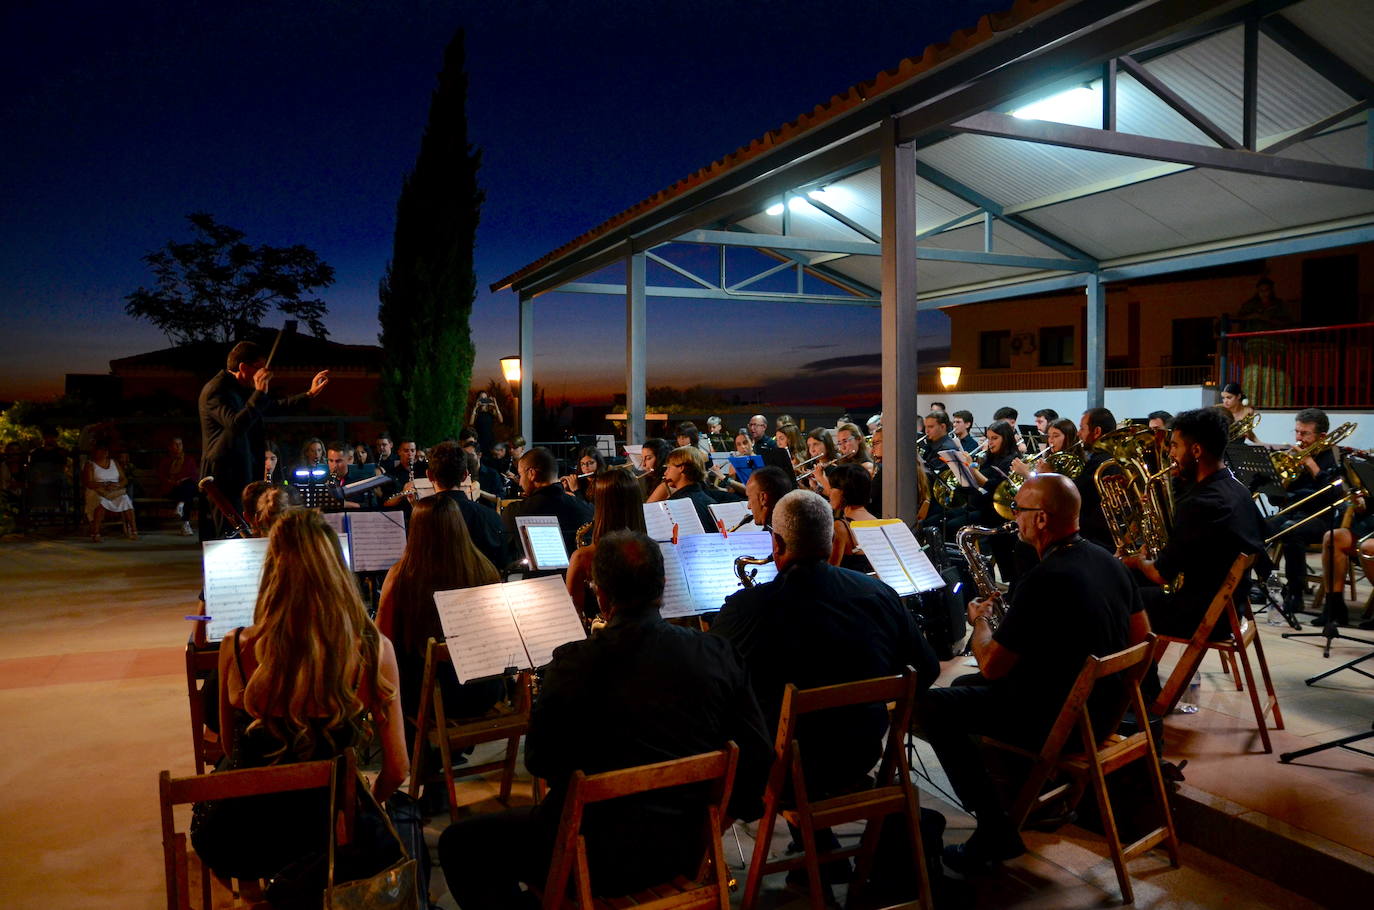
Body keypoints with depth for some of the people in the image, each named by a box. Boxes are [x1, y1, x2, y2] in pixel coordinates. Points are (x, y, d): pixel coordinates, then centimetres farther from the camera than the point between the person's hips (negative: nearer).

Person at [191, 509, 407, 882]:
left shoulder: (235, 649, -17)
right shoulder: (375, 650, -20)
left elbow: (230, 747, 1)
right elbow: (397, 767, -9)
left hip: (231, 841, 2)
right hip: (318, 834, -1)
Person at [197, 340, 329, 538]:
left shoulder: (243, 390, 16)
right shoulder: (216, 390, -15)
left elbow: (274, 406, 31)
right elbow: (237, 425, -31)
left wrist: (309, 394, 28)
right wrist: (260, 393, -28)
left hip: (244, 476, 10)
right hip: (225, 479, -10)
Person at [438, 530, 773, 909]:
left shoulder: (576, 664, -19)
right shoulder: (718, 654, -8)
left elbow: (539, 763, -6)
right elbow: (757, 756, -1)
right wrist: (729, 809, 16)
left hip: (602, 857, -6)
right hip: (686, 849, 6)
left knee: (459, 843, 14)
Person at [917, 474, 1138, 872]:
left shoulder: (1043, 580, -28)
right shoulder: (1110, 563, 0)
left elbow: (990, 666, -22)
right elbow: (1140, 637, 13)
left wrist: (980, 620, -3)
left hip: (1057, 721, -9)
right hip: (1103, 708, 9)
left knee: (930, 707, -3)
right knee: (964, 686, 24)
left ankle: (996, 830, -1)